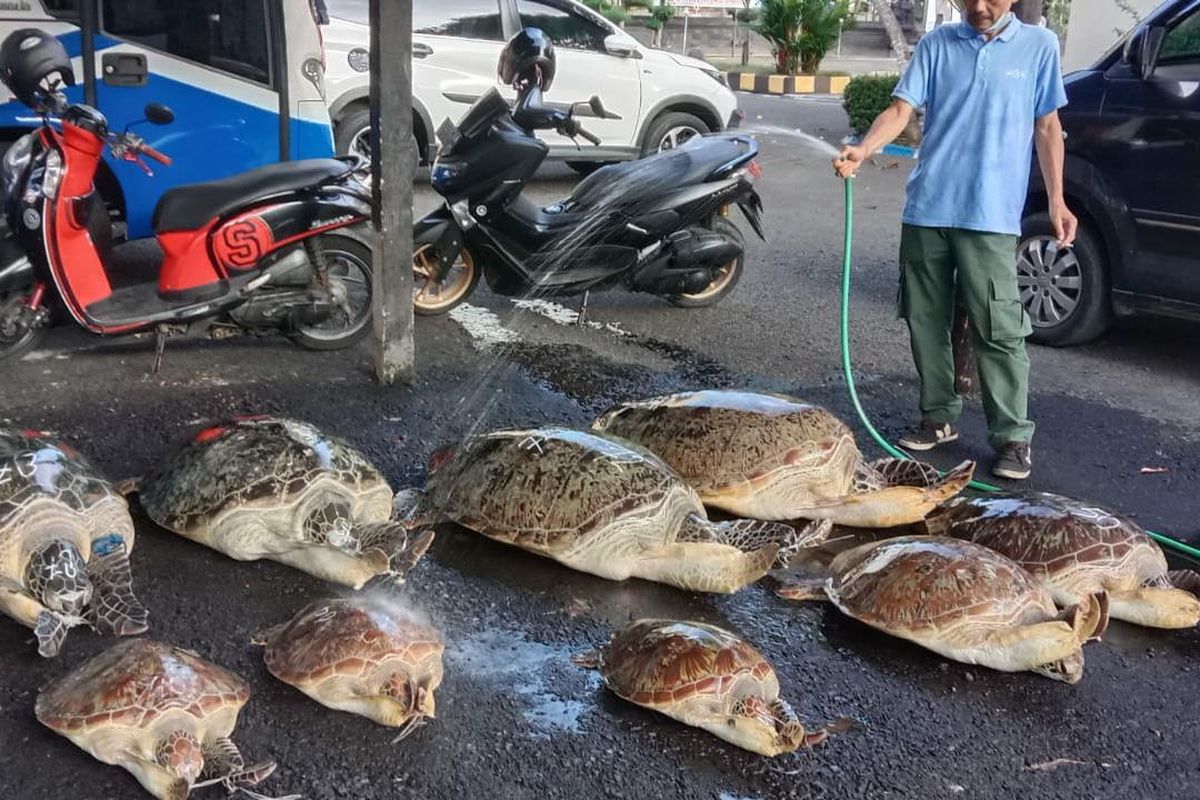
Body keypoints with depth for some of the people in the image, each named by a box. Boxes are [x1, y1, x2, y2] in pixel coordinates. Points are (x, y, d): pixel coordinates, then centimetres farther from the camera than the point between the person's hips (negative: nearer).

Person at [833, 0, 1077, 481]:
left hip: (991, 215, -3)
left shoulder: (1038, 45, 5)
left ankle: (1013, 436, 2)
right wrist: (863, 150, -20)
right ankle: (939, 416, 22)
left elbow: (1046, 127, 8)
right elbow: (902, 108, -1)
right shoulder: (936, 44, 7)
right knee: (926, 321, 8)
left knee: (998, 328, -7)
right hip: (926, 208, 3)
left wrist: (1056, 200, 1)